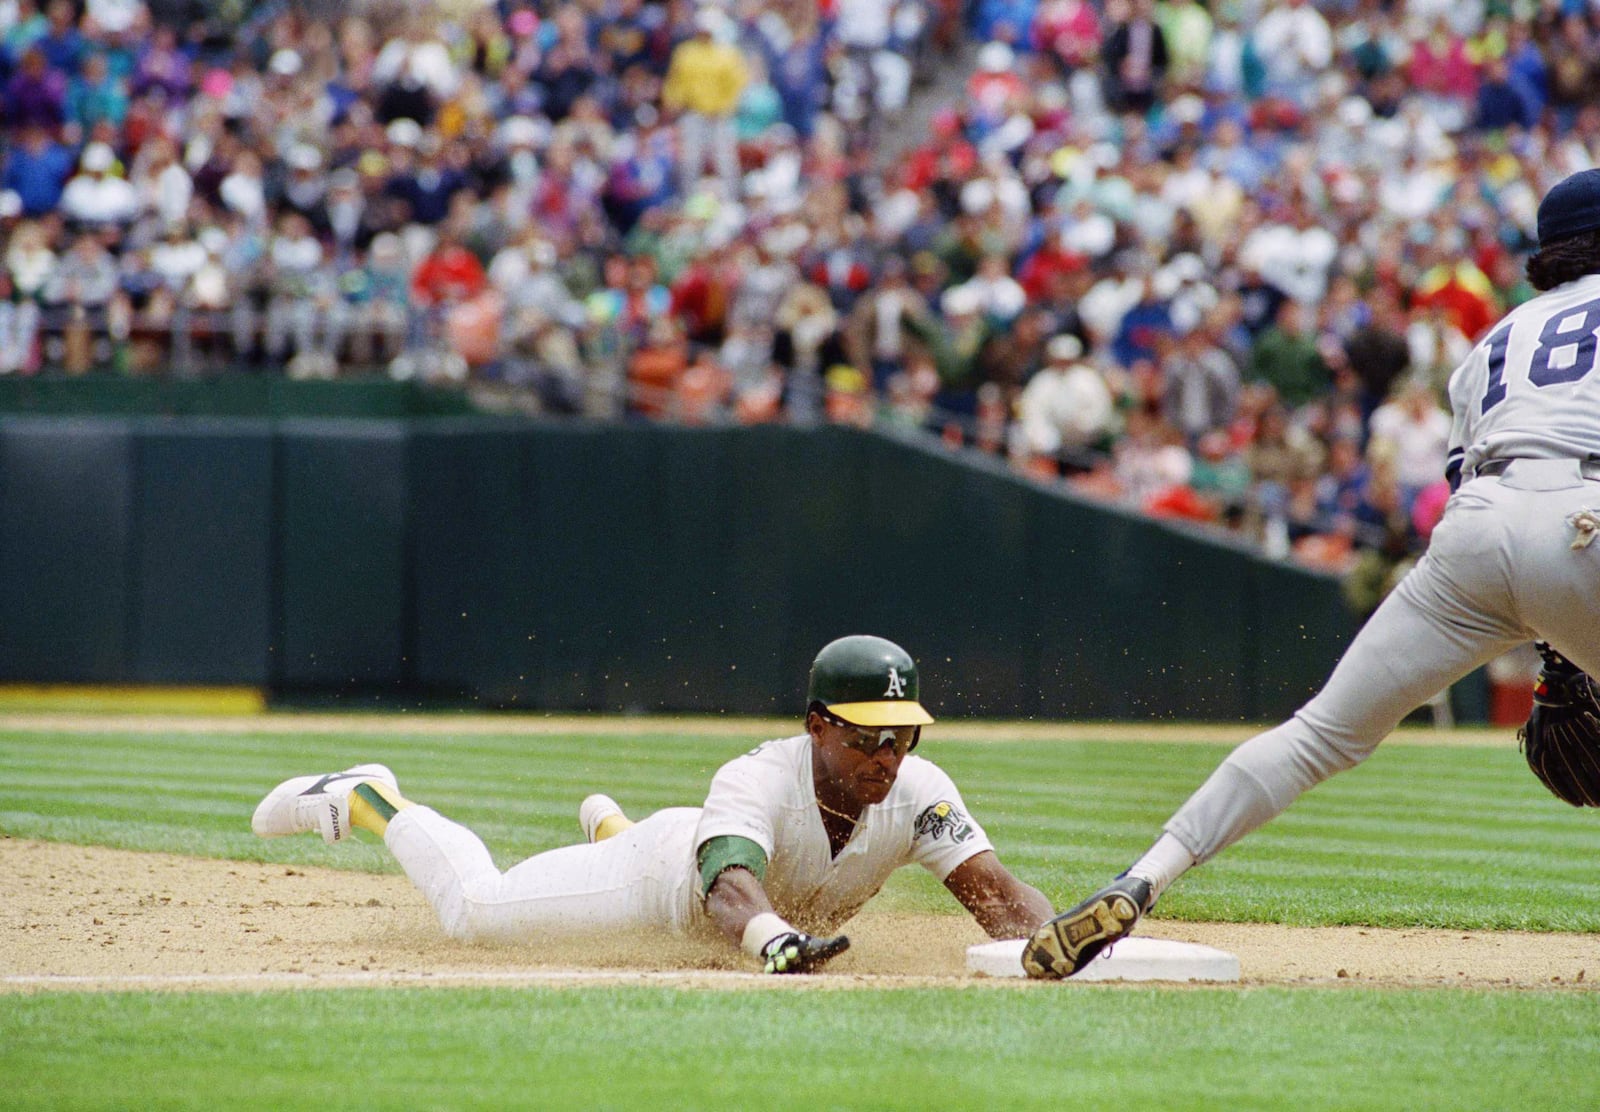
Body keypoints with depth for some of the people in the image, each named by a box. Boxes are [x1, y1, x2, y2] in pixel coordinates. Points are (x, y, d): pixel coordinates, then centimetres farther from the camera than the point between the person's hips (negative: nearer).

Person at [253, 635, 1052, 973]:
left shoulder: (913, 792, -34)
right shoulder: (756, 780, -45)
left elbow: (992, 889, -43)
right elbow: (730, 891, -62)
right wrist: (776, 940, -85)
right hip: (670, 870, -5)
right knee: (474, 908, 7)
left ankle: (610, 827, 67)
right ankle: (368, 803, 34)